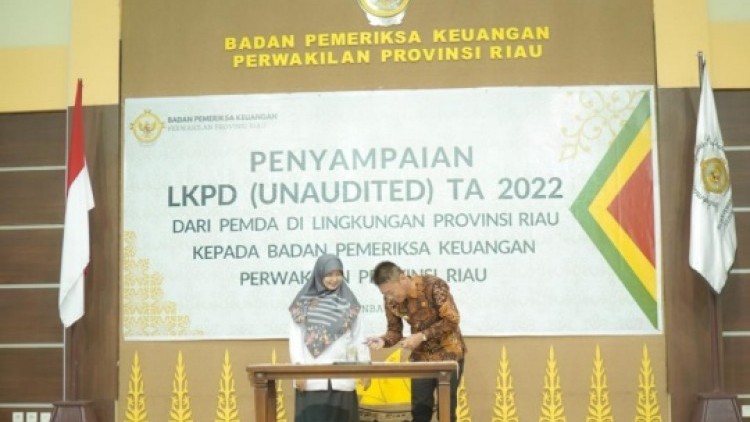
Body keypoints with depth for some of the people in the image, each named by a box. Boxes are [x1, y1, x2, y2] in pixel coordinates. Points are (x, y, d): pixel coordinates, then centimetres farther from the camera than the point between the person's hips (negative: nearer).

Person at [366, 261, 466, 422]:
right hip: (421, 356, 5)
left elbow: (452, 320, -22)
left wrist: (421, 336, -27)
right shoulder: (391, 300, -7)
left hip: (448, 353, -4)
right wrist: (383, 340, -20)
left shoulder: (434, 286, -23)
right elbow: (395, 330, 3)